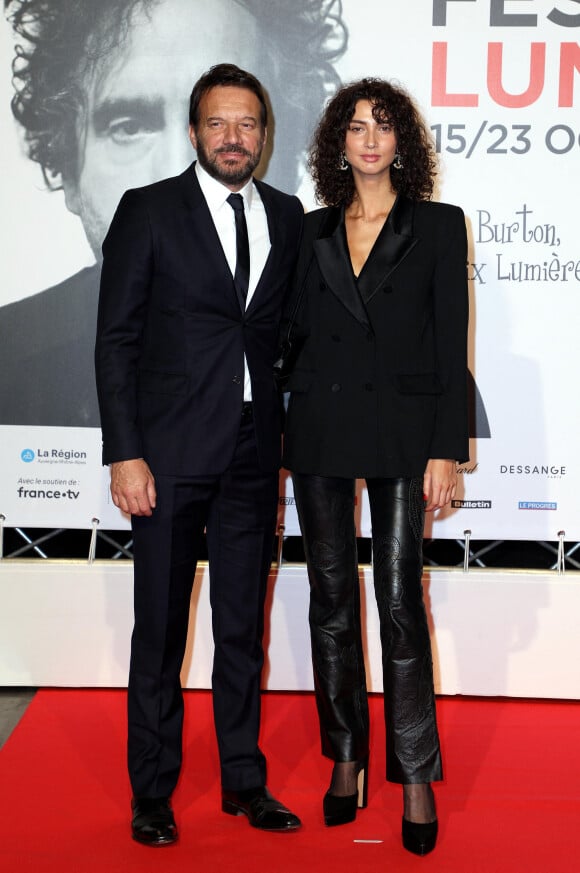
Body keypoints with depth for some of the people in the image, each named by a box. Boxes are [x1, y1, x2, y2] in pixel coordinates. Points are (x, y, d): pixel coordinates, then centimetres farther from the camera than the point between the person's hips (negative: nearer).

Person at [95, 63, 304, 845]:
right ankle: (153, 790, 19)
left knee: (243, 623, 11)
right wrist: (124, 453, -11)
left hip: (253, 453, 3)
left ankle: (244, 779, 25)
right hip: (172, 451, -3)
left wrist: (285, 435, 5)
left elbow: (288, 326, 13)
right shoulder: (147, 211, -2)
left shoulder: (287, 216, 9)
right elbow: (116, 339, -5)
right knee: (161, 627, 5)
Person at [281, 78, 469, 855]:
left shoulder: (438, 226, 2)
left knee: (401, 602, -5)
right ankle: (345, 758, 21)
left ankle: (415, 775, 7)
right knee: (331, 599, 8)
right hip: (319, 427, 3)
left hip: (400, 431, -3)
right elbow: (297, 329, 15)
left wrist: (447, 449, -8)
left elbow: (451, 347, -2)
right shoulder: (315, 231, 11)